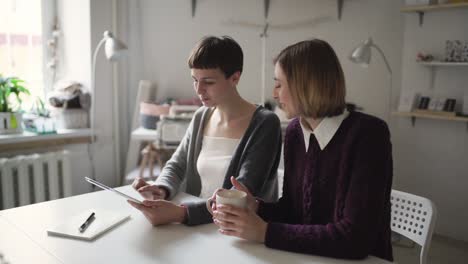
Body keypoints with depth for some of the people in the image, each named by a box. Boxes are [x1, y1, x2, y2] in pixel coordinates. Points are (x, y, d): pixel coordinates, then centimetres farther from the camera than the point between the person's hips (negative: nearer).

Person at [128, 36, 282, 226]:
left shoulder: (264, 124, -13)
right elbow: (176, 166, 10)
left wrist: (181, 213, -30)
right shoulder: (201, 117, 5)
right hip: (200, 225, 5)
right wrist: (161, 190, -12)